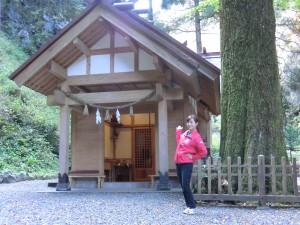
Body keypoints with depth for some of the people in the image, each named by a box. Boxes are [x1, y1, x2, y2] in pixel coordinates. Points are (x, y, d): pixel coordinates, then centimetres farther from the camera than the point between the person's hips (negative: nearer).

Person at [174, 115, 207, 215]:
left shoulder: (196, 137, -11)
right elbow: (179, 142, 30)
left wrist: (193, 157, -9)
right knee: (183, 186, 10)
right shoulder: (185, 134, 12)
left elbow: (203, 152, -14)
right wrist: (178, 131, 25)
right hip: (178, 163, 8)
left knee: (185, 186, -10)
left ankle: (192, 207, -1)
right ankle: (189, 206, 18)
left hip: (187, 164, -8)